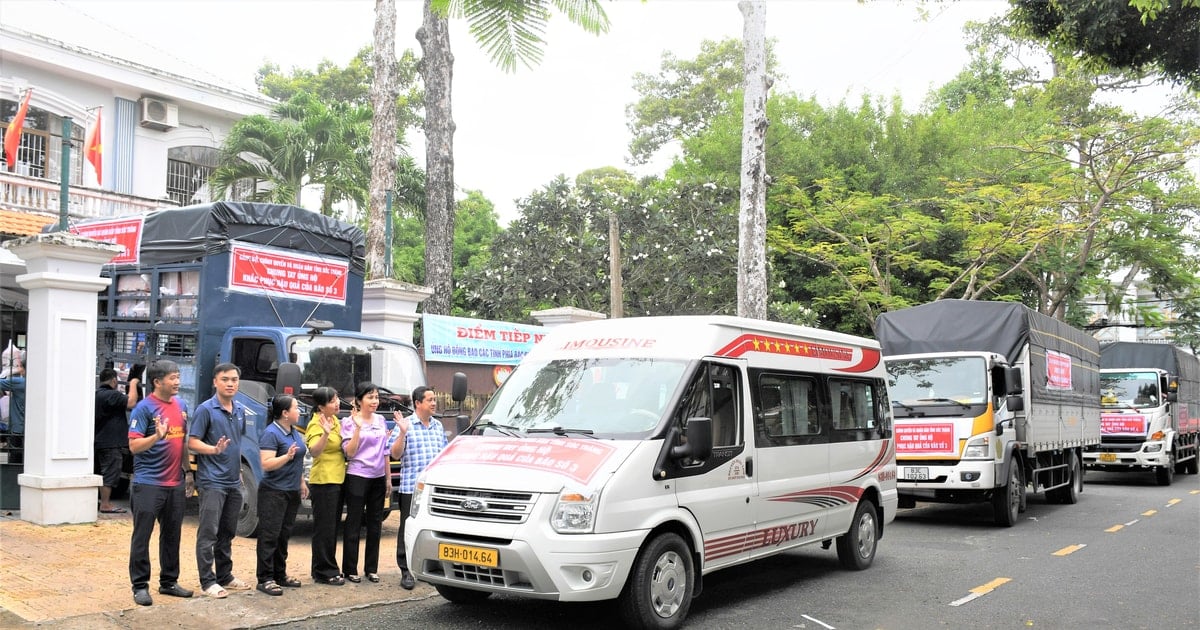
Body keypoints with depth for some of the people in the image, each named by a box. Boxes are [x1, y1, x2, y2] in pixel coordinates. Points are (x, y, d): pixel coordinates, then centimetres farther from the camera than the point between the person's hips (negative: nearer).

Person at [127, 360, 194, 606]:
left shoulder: (181, 405, 10)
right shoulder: (145, 408, -10)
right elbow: (134, 446, -14)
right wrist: (157, 436, -30)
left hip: (175, 483, 7)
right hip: (148, 483, -7)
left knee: (172, 535, 14)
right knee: (142, 536, 2)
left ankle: (169, 581, 26)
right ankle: (140, 586, 10)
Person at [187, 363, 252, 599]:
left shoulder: (240, 410, 12)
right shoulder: (206, 409, -9)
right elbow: (192, 443, -12)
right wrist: (214, 449, -28)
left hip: (234, 482, 7)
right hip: (212, 481, -7)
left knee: (227, 533, 15)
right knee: (208, 533, -5)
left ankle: (225, 576, 24)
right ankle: (207, 581, 0)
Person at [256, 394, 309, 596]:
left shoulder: (294, 432, 13)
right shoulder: (271, 434, -14)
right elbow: (267, 464, -22)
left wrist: (302, 482, 22)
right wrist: (287, 456, -33)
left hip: (292, 491, 9)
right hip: (274, 492, -9)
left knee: (284, 535, 14)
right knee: (270, 535, -6)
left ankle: (280, 574, 22)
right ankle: (265, 579, -2)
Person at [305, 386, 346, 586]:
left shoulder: (335, 420, 13)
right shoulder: (316, 424, -14)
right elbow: (314, 451, -30)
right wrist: (326, 434, -46)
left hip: (338, 480, 9)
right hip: (323, 481, -9)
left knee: (332, 527, 15)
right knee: (324, 528, -4)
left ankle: (325, 569, 24)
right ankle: (324, 572, 2)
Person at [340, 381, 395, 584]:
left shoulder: (381, 421, 11)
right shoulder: (350, 423, -6)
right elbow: (349, 452, -13)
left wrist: (388, 478, 14)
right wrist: (358, 428, -22)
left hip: (378, 478, 6)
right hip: (357, 477, -6)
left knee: (375, 524, 9)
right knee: (353, 523, 1)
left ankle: (371, 568, 18)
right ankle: (350, 569, 8)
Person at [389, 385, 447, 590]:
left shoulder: (438, 426, 15)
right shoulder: (405, 425, -1)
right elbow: (395, 454, -5)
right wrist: (402, 433, -19)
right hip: (411, 487, -5)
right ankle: (406, 571, 6)